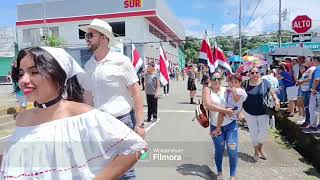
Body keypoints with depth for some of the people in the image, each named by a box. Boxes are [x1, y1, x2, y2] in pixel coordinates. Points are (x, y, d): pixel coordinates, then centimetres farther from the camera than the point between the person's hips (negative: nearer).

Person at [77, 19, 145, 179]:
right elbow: (88, 97, 13)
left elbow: (136, 94, -9)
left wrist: (140, 124, -12)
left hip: (123, 120, -5)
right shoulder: (88, 66, 5)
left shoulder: (121, 61, -9)